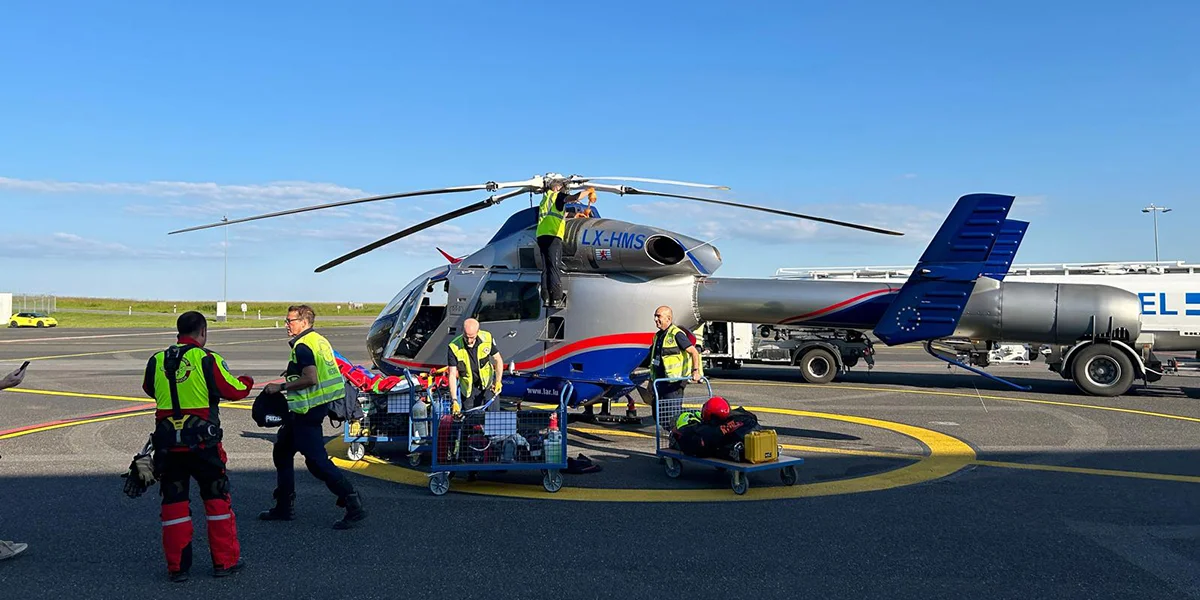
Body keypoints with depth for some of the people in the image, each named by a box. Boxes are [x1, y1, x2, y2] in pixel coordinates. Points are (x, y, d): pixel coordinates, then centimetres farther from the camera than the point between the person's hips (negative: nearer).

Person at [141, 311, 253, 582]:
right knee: (217, 498, 9)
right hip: (201, 440, -3)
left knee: (173, 502, 11)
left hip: (167, 442, 4)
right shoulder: (207, 359, -9)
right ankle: (225, 561, 14)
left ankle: (177, 566, 15)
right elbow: (233, 391, -4)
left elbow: (149, 389, 22)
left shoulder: (156, 361, 4)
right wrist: (247, 382, 17)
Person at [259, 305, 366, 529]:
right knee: (282, 451, 19)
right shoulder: (320, 340, 13)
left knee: (316, 460, -8)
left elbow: (311, 378, -27)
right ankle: (284, 507, 26)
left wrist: (281, 388, -17)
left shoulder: (302, 346, -16)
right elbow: (322, 375, 20)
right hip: (318, 406, 11)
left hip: (307, 410, -11)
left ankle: (354, 505, -10)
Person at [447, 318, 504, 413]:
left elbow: (498, 360, -2)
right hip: (468, 388, -1)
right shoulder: (454, 347, -22)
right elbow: (452, 374, -21)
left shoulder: (487, 338, -17)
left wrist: (498, 382, -12)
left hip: (488, 384, 1)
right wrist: (454, 400, -28)